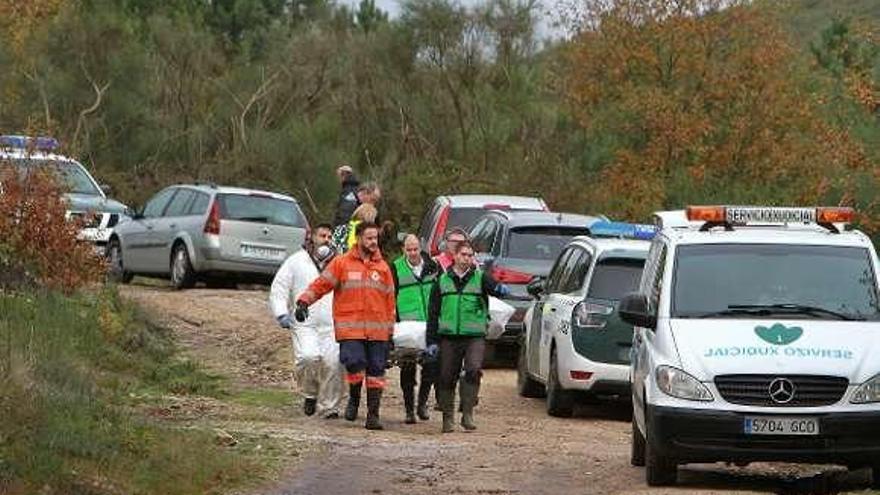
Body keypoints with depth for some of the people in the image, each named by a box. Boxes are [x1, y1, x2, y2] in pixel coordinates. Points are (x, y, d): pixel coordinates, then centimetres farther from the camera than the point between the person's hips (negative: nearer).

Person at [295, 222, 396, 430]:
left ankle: (373, 414, 9)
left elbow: (390, 300, 15)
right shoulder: (342, 263, 5)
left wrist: (390, 330, 13)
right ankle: (354, 400, 12)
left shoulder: (383, 267, 12)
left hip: (377, 331, 3)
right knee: (354, 364, -16)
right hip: (350, 329, -3)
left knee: (376, 371, 1)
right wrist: (304, 301, -11)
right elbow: (321, 284, 3)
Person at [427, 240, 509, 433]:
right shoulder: (442, 281, 10)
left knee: (474, 370, -21)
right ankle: (448, 419, 17)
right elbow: (433, 313, 11)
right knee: (447, 378, 4)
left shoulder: (480, 278, 7)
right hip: (448, 337, 2)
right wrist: (432, 341, 6)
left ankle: (467, 414, -15)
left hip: (475, 337, -2)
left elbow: (492, 287, -14)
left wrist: (501, 289, -39)